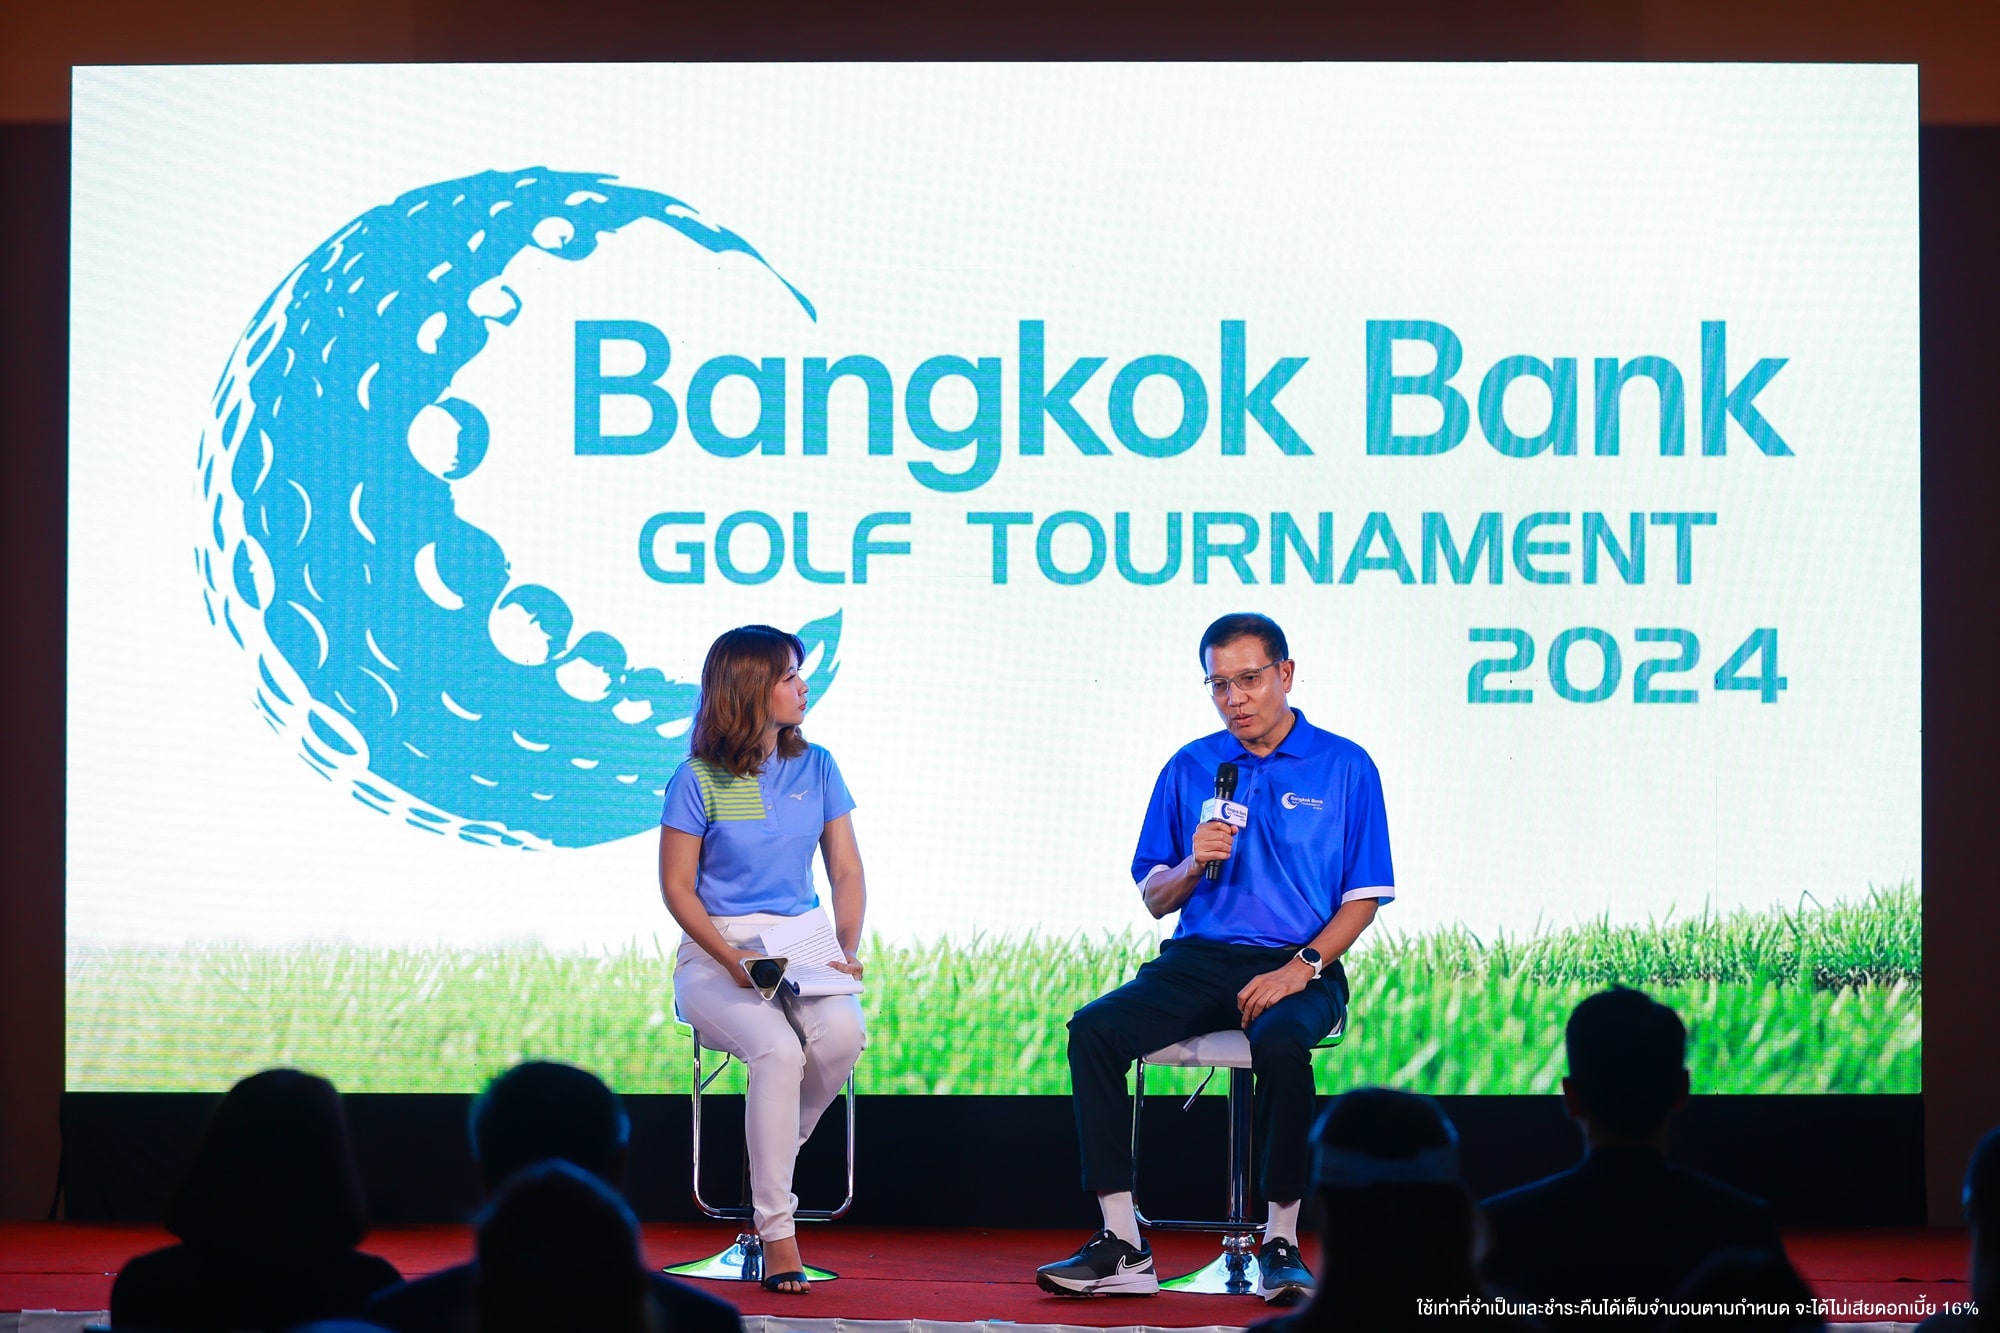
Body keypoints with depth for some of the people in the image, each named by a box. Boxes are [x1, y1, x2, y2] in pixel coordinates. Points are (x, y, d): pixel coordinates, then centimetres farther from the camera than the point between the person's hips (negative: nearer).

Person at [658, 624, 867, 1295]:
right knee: (777, 1049, -34)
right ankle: (777, 1233, -25)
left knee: (842, 1032, -31)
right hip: (715, 954, -4)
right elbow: (677, 887, -4)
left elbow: (847, 871, 9)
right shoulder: (698, 781, -5)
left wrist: (848, 949, -8)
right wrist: (731, 958, -17)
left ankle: (771, 1159, -5)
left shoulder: (815, 767, 8)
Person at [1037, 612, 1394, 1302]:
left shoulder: (1344, 767, 5)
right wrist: (1192, 865, -8)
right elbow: (1154, 898, 15)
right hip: (1199, 960, 3)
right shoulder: (1188, 768, 13)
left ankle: (1281, 1243, -22)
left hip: (1297, 967, -3)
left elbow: (1363, 897, 3)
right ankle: (1121, 1244, -24)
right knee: (1093, 1030, -24)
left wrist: (1303, 966, -12)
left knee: (1280, 1043, -38)